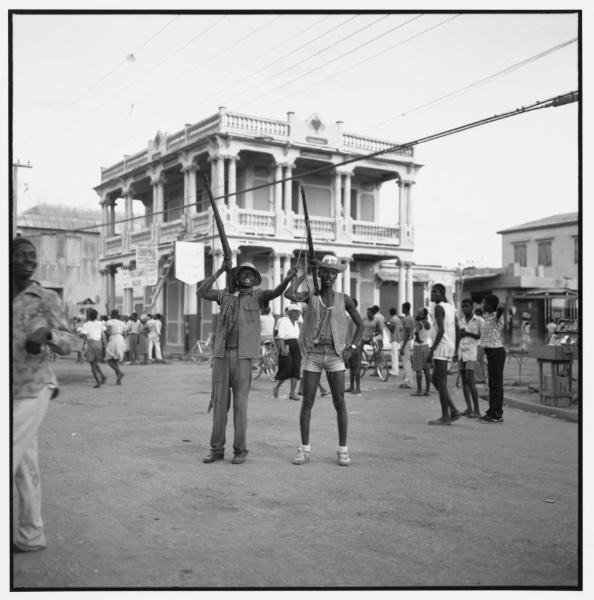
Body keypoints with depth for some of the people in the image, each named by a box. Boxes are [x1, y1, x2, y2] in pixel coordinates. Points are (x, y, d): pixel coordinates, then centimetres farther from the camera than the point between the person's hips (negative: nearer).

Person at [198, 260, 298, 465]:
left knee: (240, 404, -2)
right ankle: (217, 449, 13)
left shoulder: (257, 295, 5)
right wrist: (220, 271, -1)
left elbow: (276, 292, -14)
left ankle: (240, 450, 7)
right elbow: (201, 292, 2)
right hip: (221, 354, 3)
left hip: (242, 356, -3)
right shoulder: (226, 294, 13)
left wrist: (288, 278, -35)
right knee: (219, 402, 5)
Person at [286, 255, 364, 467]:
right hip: (313, 355, 0)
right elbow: (289, 294, -20)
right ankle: (304, 448, 10)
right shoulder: (310, 296, 1)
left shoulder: (344, 299, 3)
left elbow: (360, 325, 10)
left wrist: (352, 347, -3)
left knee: (340, 403, -3)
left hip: (335, 356, 0)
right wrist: (306, 273, -10)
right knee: (307, 402, -1)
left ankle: (342, 449, 7)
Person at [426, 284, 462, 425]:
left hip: (441, 346, -9)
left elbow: (441, 330, -20)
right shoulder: (451, 307, 17)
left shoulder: (438, 308, -11)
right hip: (450, 346, 9)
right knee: (436, 381, 14)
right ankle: (453, 410, 10)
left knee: (441, 382, -4)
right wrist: (455, 351, 22)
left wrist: (431, 350, -19)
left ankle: (445, 416, -1)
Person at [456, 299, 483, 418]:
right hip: (462, 353, 6)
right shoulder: (460, 321, 15)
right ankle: (469, 408, 10)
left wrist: (469, 333, -11)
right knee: (464, 380, 4)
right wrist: (455, 352, 8)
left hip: (472, 353, -6)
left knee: (470, 380, -13)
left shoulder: (479, 320, -1)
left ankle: (476, 410, -10)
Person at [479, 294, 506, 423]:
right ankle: (492, 412, 21)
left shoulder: (496, 316, -13)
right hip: (491, 351, 9)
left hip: (496, 351, -9)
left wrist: (499, 309, -14)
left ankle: (497, 415, -4)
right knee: (492, 383, 13)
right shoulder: (487, 316, 14)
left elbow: (501, 309, -35)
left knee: (496, 383, -7)